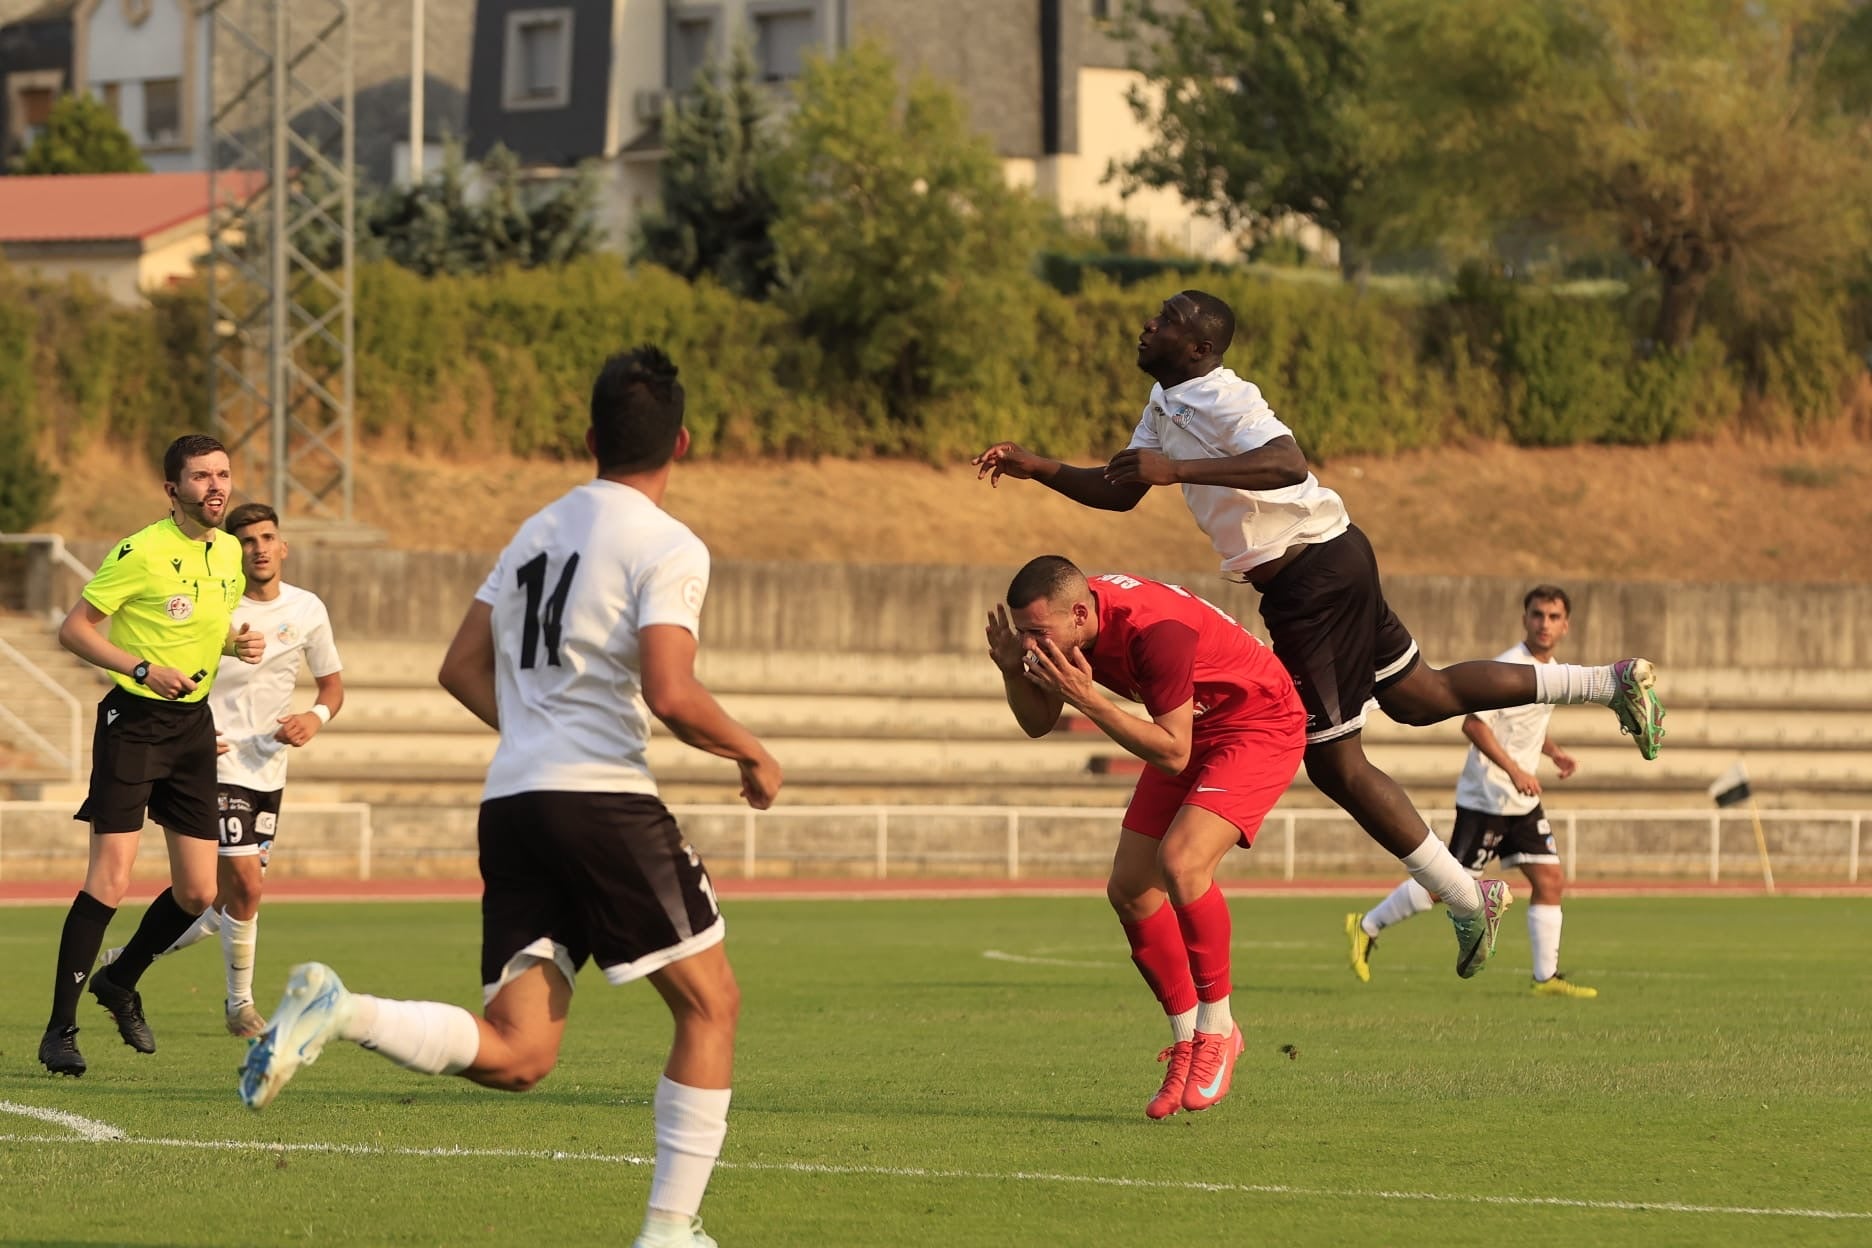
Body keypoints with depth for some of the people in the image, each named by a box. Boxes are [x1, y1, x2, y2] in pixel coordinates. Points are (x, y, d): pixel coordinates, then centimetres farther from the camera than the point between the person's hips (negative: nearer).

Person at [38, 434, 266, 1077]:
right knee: (110, 880, -15)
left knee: (197, 892, 5)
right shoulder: (140, 553, -14)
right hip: (133, 719, -7)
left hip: (193, 723, 7)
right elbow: (73, 629, -12)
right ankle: (60, 1029, -8)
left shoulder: (228, 553, 9)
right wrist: (143, 669, -23)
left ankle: (120, 982, 32)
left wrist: (239, 643, 3)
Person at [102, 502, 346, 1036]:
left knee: (227, 902, 7)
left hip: (268, 769, 6)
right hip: (219, 764, -6)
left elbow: (332, 684, 14)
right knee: (246, 885, -16)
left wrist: (316, 716, -8)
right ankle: (241, 1007, 1)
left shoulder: (307, 610, 4)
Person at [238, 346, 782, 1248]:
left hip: (511, 801, 7)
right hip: (603, 800, -7)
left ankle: (337, 1012, -18)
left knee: (515, 1056, 3)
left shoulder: (536, 531, 19)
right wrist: (753, 755, 0)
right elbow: (672, 695, -16)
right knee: (710, 1003, 8)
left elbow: (462, 669, 21)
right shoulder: (667, 547, -5)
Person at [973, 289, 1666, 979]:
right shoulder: (1165, 405, 12)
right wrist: (1036, 468, 6)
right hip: (1332, 562, 10)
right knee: (1420, 698, 21)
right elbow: (1121, 492, 19)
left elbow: (1287, 463, -38)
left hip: (1315, 577, -10)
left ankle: (1467, 900, 4)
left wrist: (1177, 471, -42)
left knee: (1334, 761, -3)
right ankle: (1612, 682, 26)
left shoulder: (1221, 399, -20)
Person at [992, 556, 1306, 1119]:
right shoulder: (1063, 624, -11)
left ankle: (1217, 1028, -11)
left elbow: (1173, 753, -32)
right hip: (1193, 730, 9)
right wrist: (1013, 670, -19)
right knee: (1129, 890, -1)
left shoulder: (1156, 629, -36)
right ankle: (1188, 1040, 13)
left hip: (1259, 728, -9)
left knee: (1181, 861, -28)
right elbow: (1038, 723, 2)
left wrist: (1088, 699, -38)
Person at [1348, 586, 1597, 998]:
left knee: (1549, 879, 0)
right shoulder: (1508, 667, -16)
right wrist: (1514, 770, -27)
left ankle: (1547, 977, 4)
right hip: (1486, 798, -8)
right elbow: (1474, 723, -22)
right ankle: (1367, 926, 9)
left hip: (1523, 801, 8)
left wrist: (1553, 751, 11)